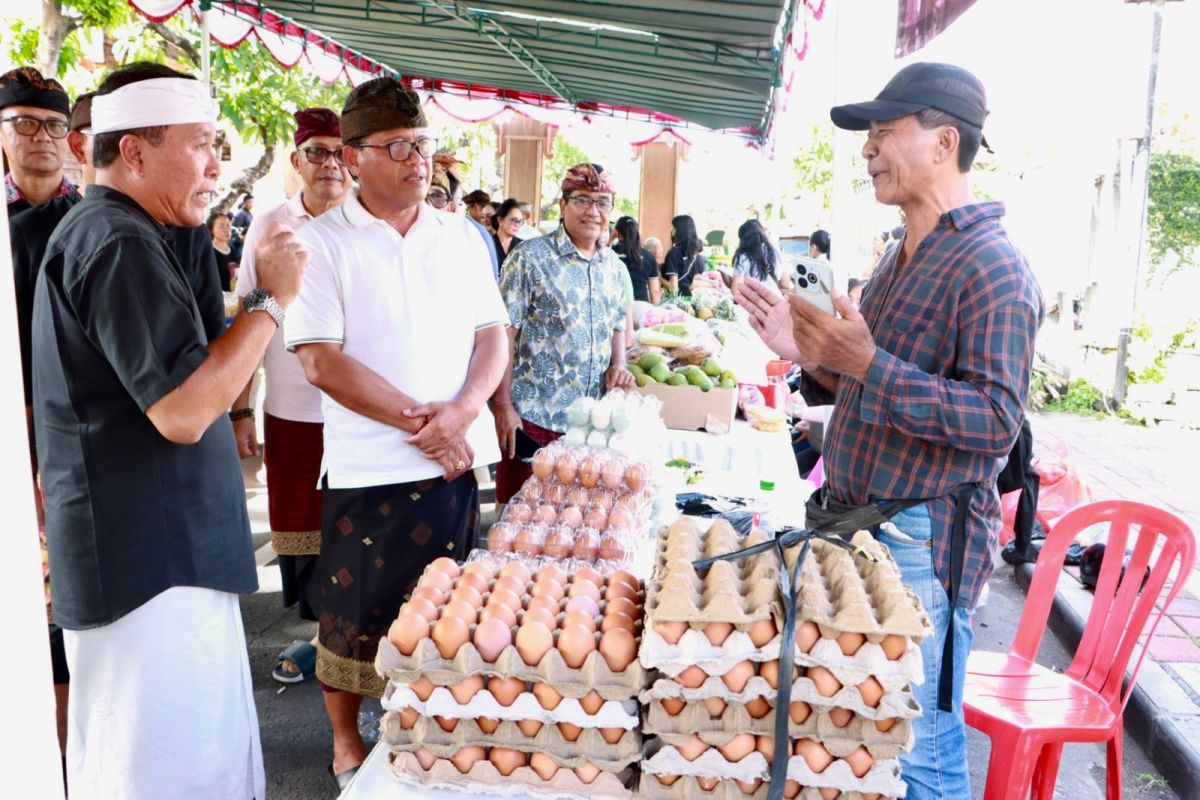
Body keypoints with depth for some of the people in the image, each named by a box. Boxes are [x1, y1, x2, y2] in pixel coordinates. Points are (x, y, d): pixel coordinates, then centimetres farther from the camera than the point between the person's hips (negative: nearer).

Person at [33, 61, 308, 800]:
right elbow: (183, 411, -25)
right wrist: (273, 300, -17)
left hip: (139, 551, 11)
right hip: (151, 559, -11)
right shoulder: (120, 243, -18)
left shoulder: (96, 231, 16)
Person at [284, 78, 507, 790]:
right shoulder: (323, 243, -5)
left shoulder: (462, 236, 8)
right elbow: (322, 360, -12)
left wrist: (460, 413, -11)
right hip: (367, 466, -3)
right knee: (355, 614, 10)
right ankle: (348, 742, 33)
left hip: (456, 459, 4)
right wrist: (418, 420, -14)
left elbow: (492, 336, 7)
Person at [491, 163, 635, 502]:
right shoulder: (530, 257, -7)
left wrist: (619, 365, -1)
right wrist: (503, 406, -13)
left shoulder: (616, 268, 10)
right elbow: (504, 334, -9)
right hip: (533, 416, -5)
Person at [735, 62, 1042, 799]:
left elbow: (997, 420, -22)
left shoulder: (993, 267, -15)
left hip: (921, 543, -9)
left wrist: (866, 363, -30)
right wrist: (811, 355, 3)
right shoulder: (906, 257, 15)